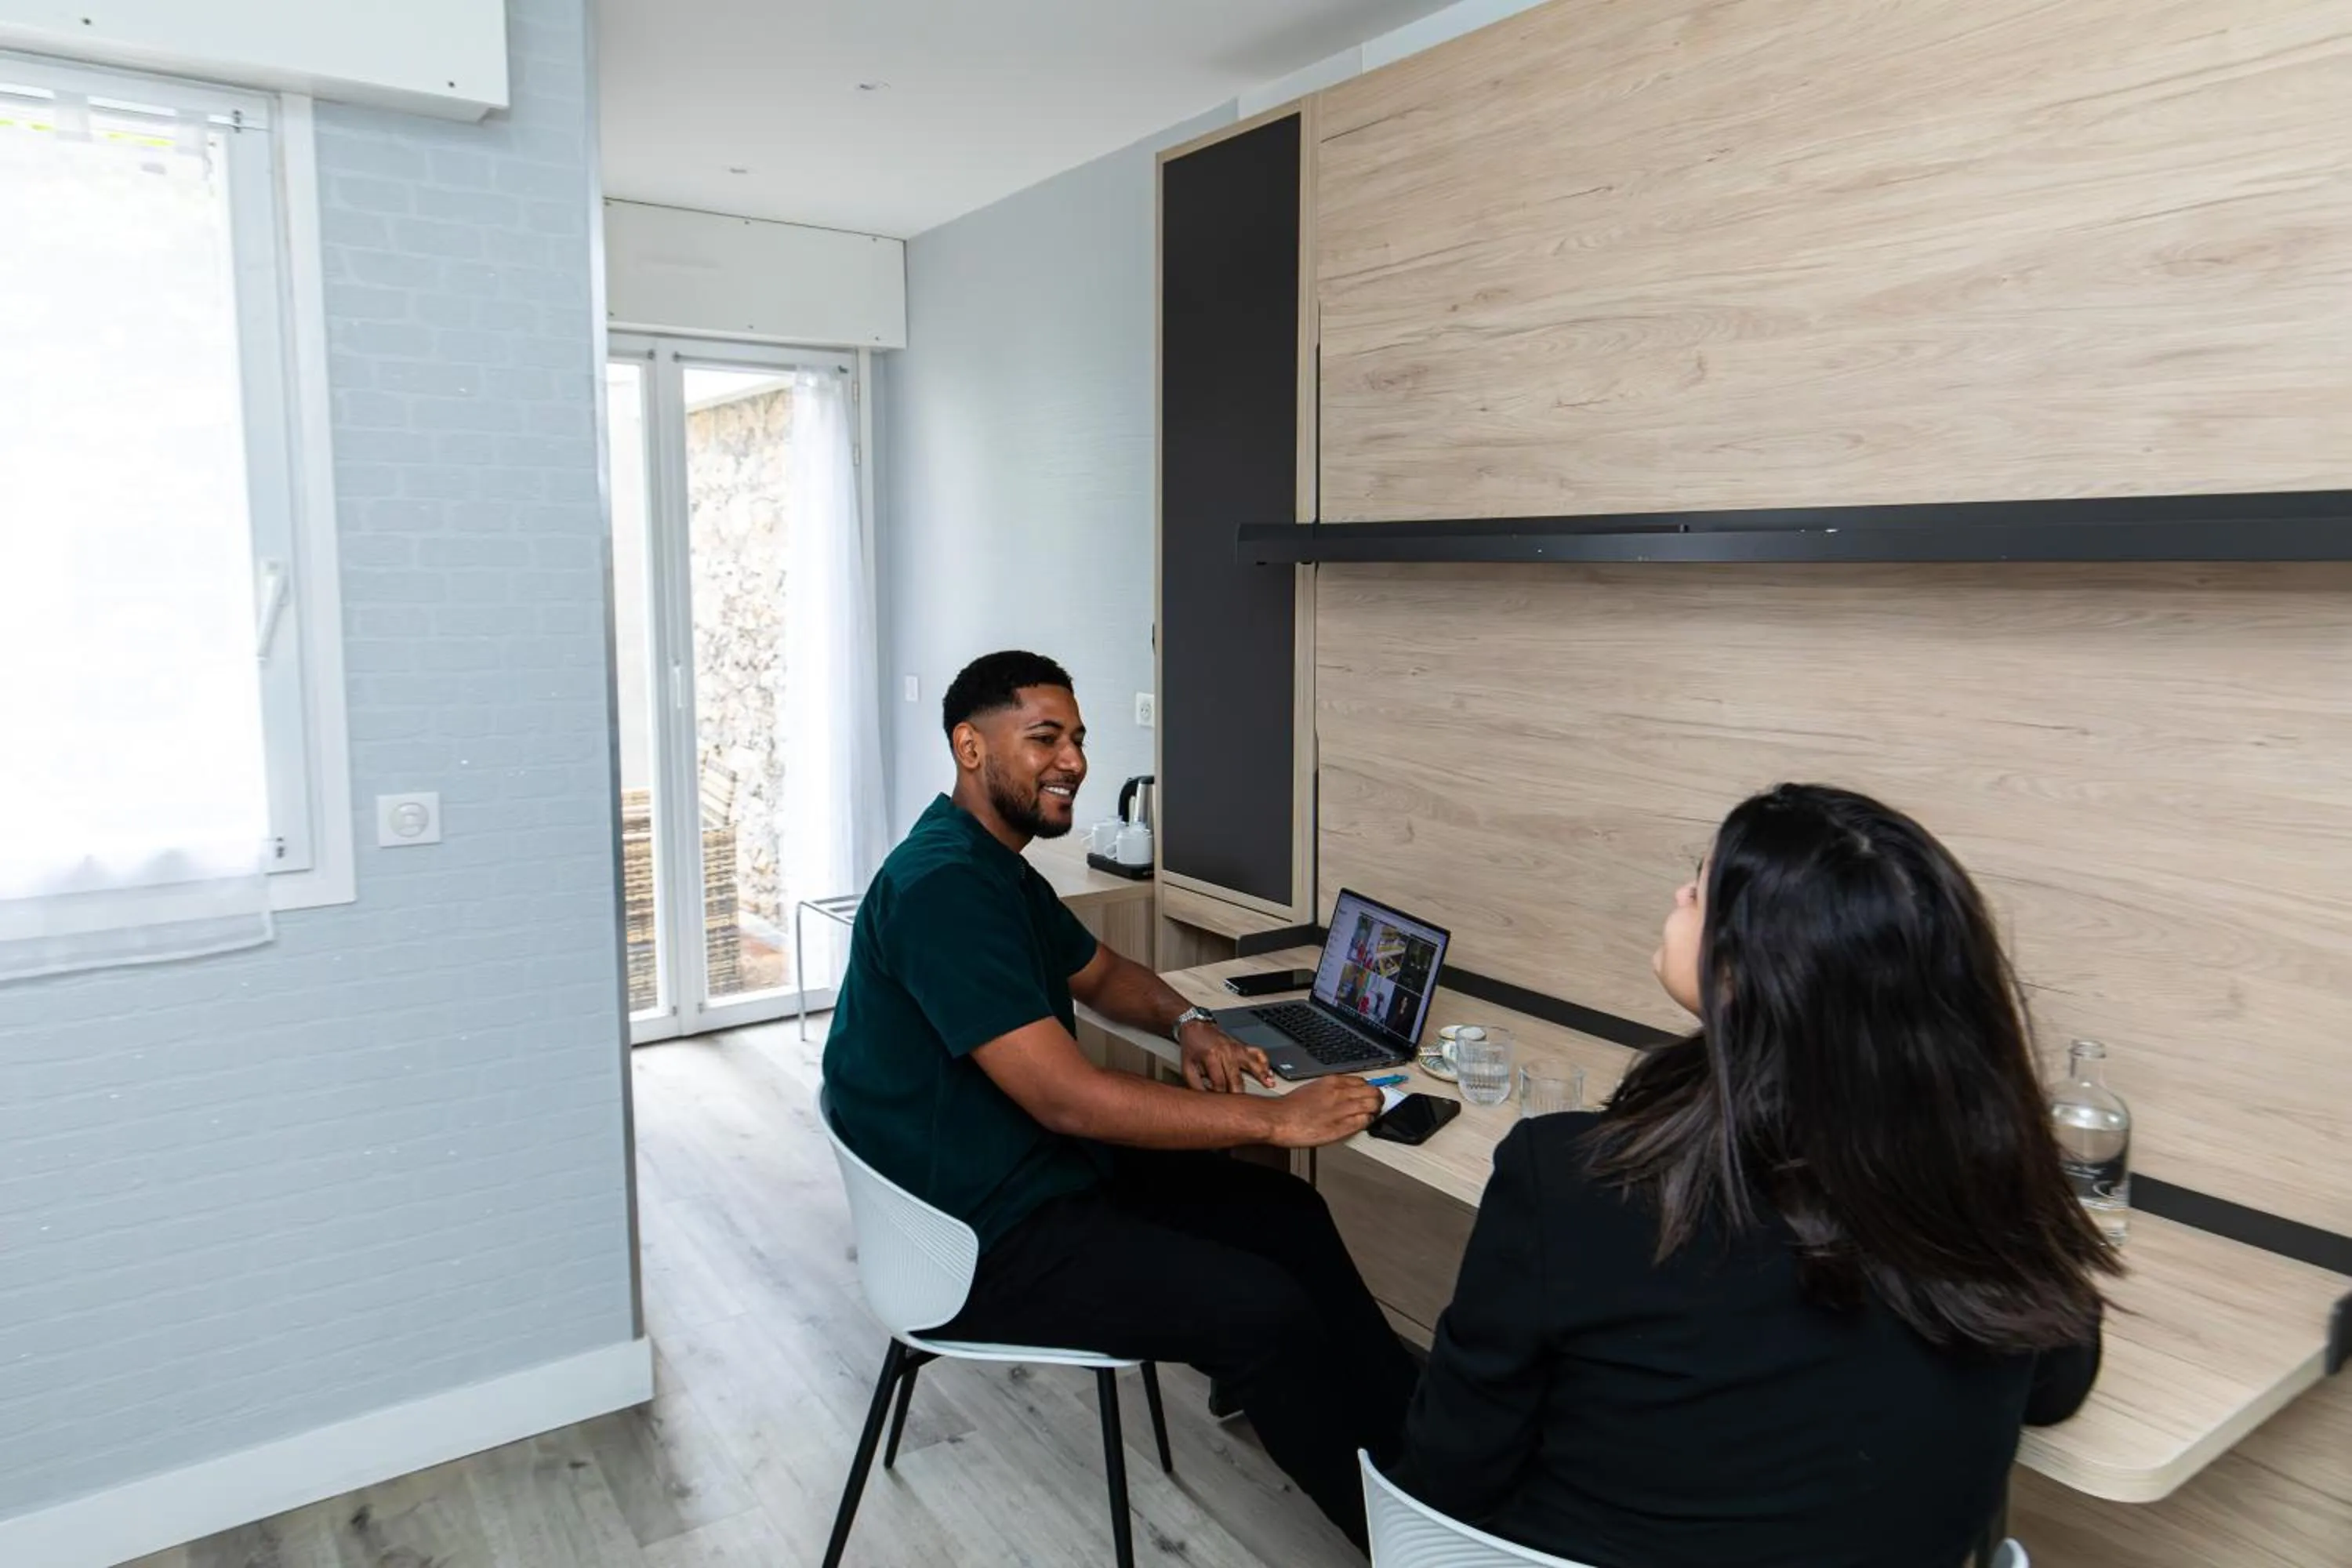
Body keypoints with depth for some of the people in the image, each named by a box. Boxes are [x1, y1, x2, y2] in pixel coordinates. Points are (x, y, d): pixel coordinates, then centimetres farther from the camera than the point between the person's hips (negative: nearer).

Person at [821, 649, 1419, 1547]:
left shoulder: (999, 867, 8)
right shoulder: (943, 887, -25)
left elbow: (1100, 972, 23)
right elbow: (1067, 1098, -30)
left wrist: (1186, 1024, 1)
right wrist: (1274, 1119, -25)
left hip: (1050, 1171, 11)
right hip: (985, 1241, -10)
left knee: (1288, 1217, 9)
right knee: (1265, 1310, -17)